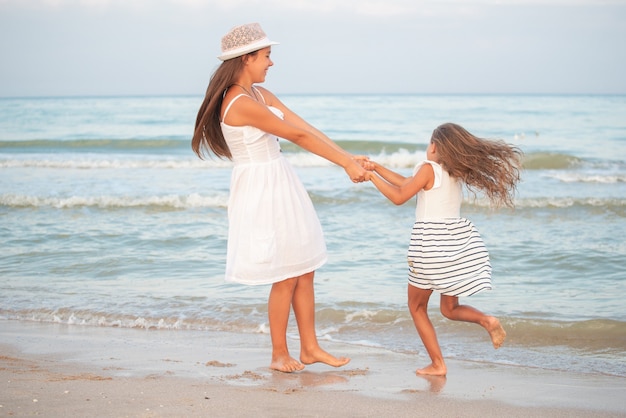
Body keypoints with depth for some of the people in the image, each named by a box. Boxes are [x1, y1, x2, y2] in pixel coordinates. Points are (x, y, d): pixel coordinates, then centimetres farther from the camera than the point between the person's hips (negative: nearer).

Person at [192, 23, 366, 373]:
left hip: (281, 185, 9)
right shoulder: (241, 103, -21)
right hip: (262, 190, -9)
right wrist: (346, 164, -12)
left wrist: (349, 157, -3)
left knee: (305, 272, 11)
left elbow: (306, 127, 4)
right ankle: (280, 355, 16)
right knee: (286, 278, 1)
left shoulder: (261, 94, 9)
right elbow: (298, 136, -17)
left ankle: (310, 348, 21)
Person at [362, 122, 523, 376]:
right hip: (459, 239, 7)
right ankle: (486, 320, -12)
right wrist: (377, 167, 19)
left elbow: (399, 196, -10)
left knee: (417, 306, 10)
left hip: (431, 242, -7)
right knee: (449, 309, 17)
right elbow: (406, 182, 17)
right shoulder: (456, 172, 13)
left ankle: (437, 364, 4)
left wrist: (373, 176, 0)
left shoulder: (429, 168, -10)